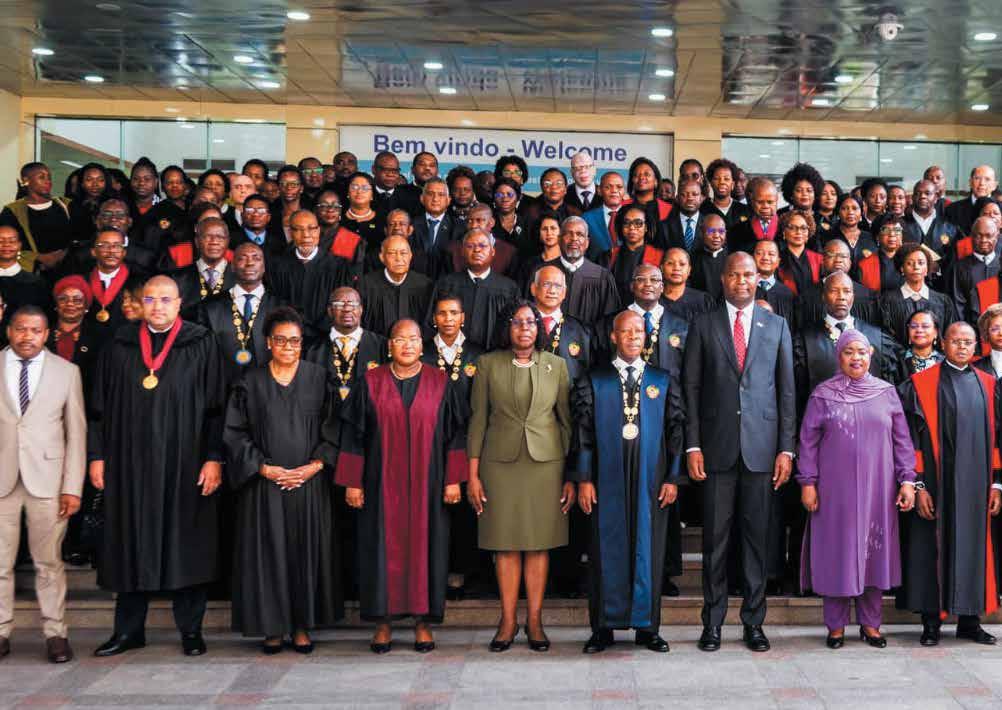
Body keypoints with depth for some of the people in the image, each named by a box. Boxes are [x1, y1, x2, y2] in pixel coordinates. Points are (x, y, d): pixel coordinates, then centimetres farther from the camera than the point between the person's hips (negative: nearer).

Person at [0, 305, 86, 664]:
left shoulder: (66, 371, 6)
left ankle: (55, 633, 11)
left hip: (47, 480, 0)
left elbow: (76, 432, 4)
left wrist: (73, 487, -3)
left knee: (49, 562, 3)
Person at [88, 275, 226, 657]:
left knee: (187, 546, 3)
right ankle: (128, 630, 19)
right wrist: (97, 455, 4)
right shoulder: (119, 346, 8)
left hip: (184, 464, -2)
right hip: (130, 464, 2)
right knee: (131, 545, 8)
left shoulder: (201, 345, 1)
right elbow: (99, 406, 10)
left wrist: (214, 457, -9)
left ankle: (191, 629, 13)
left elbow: (216, 405, -3)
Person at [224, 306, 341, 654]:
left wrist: (315, 465, -10)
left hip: (310, 483, 0)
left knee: (307, 551, 4)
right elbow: (235, 433, 1)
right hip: (264, 484, 0)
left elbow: (333, 428, 2)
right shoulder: (251, 382, 3)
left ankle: (302, 625, 15)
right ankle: (272, 626, 13)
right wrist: (264, 468, -8)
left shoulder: (318, 377, 4)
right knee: (268, 552, 3)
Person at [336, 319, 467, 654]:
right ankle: (383, 621, 12)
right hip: (382, 484, 0)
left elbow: (455, 434, 3)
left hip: (426, 483, 0)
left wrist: (453, 479, -3)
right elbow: (353, 434, 3)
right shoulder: (370, 383, 3)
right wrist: (352, 482, -1)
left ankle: (423, 620, 13)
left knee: (424, 545, 3)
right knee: (384, 546, 2)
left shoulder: (440, 383, 3)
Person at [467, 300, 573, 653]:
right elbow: (478, 420, 3)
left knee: (539, 543, 3)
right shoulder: (488, 364, 4)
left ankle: (535, 620, 13)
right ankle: (508, 621, 13)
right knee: (506, 544, 3)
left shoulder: (556, 366, 6)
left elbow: (567, 421, 6)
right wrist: (472, 475, -2)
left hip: (546, 462, 1)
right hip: (500, 462, 0)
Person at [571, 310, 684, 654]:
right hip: (607, 480, -1)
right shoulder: (594, 381, 7)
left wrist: (672, 478, 0)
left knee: (649, 550, 4)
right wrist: (583, 479, -3)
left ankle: (646, 627, 14)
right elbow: (583, 432, 3)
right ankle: (603, 627, 11)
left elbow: (675, 431, 7)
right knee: (607, 550, 2)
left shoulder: (664, 381, 10)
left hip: (651, 480, 1)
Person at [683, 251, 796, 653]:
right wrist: (693, 445, -4)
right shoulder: (703, 326, 7)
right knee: (715, 537, 3)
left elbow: (786, 390, 8)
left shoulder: (776, 326, 10)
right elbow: (691, 388, 4)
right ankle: (712, 623, 13)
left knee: (757, 537, 5)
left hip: (761, 447, 1)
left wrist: (786, 448, 1)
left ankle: (754, 623, 15)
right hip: (718, 447, -1)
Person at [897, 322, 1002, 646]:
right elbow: (912, 439, -5)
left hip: (975, 484, 4)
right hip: (936, 484, -4)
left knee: (973, 546, 7)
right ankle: (931, 622, 9)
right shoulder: (921, 384, -2)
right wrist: (918, 485, -11)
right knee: (933, 546, 0)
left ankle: (969, 621, 17)